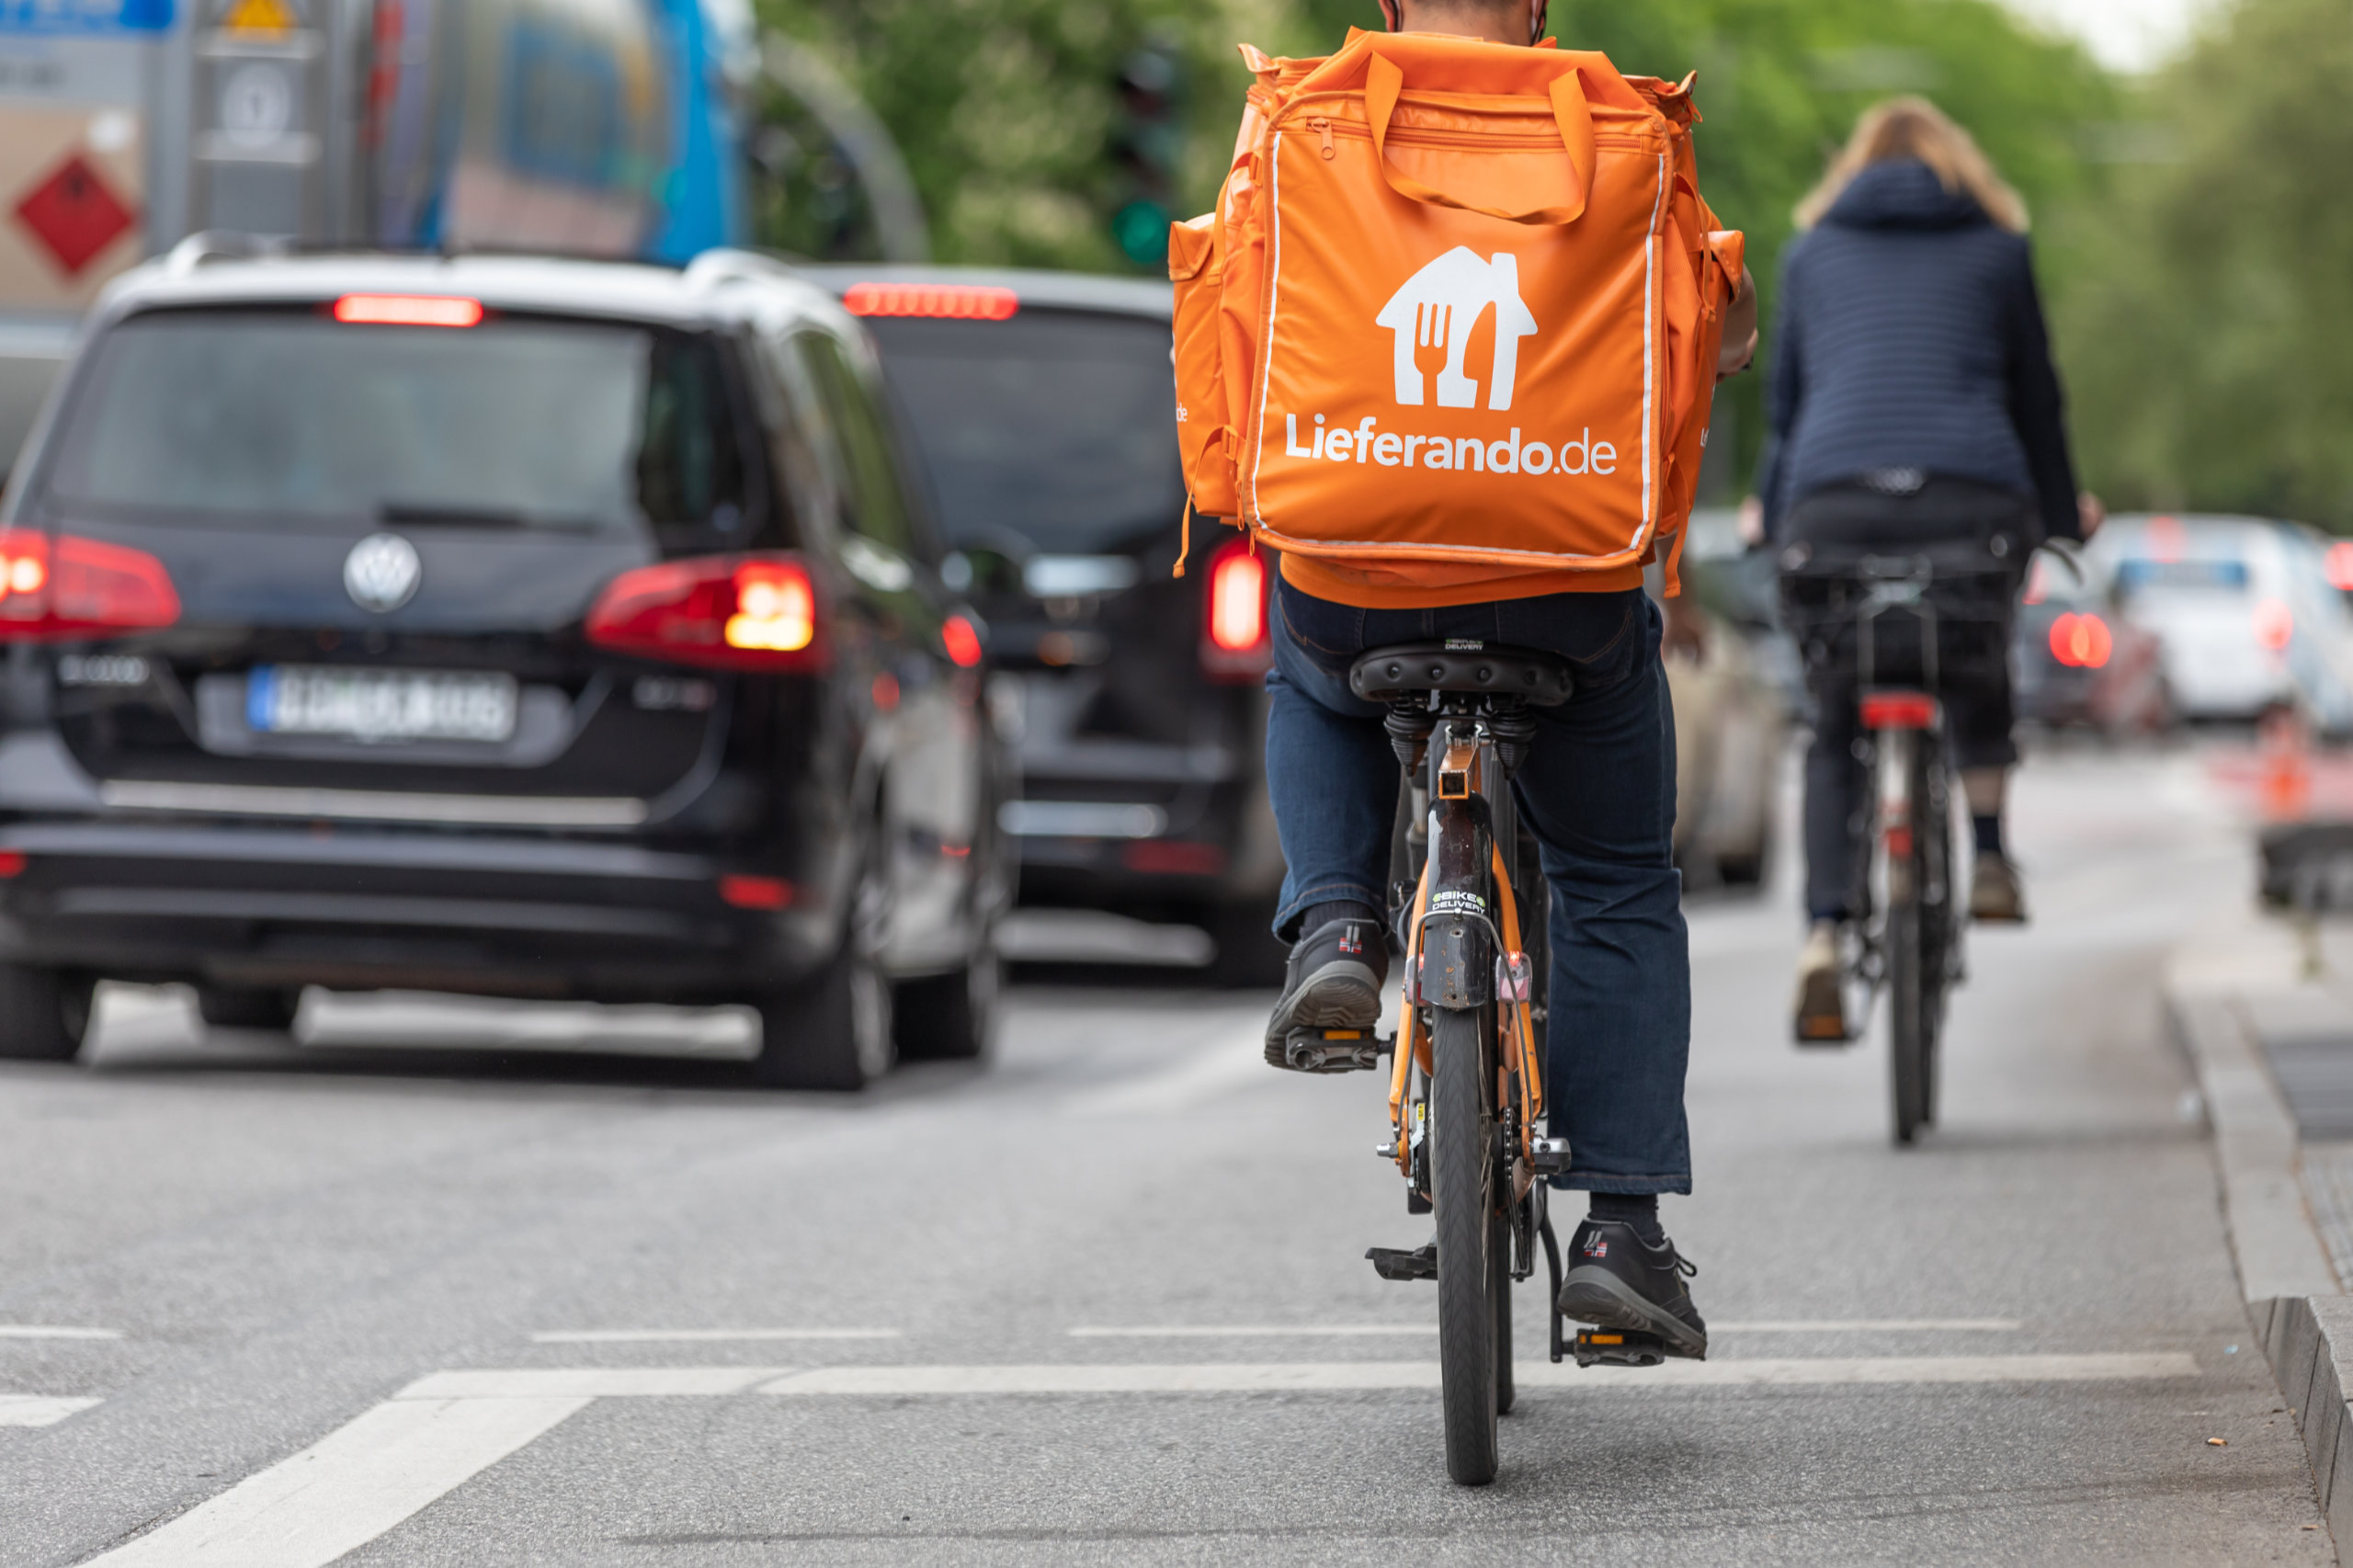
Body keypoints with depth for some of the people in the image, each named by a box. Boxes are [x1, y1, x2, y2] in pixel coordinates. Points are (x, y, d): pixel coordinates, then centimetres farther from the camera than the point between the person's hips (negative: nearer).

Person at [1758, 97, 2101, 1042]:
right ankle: (1988, 855, 17)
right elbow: (2036, 392, 24)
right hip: (1975, 498, 0)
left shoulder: (1812, 251, 22)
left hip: (1832, 504, 0)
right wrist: (2063, 514, 38)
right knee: (1980, 672, 31)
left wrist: (1773, 518, 40)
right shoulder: (1996, 249, 19)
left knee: (1832, 732, 12)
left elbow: (1783, 396, 25)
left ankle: (1823, 940, -5)